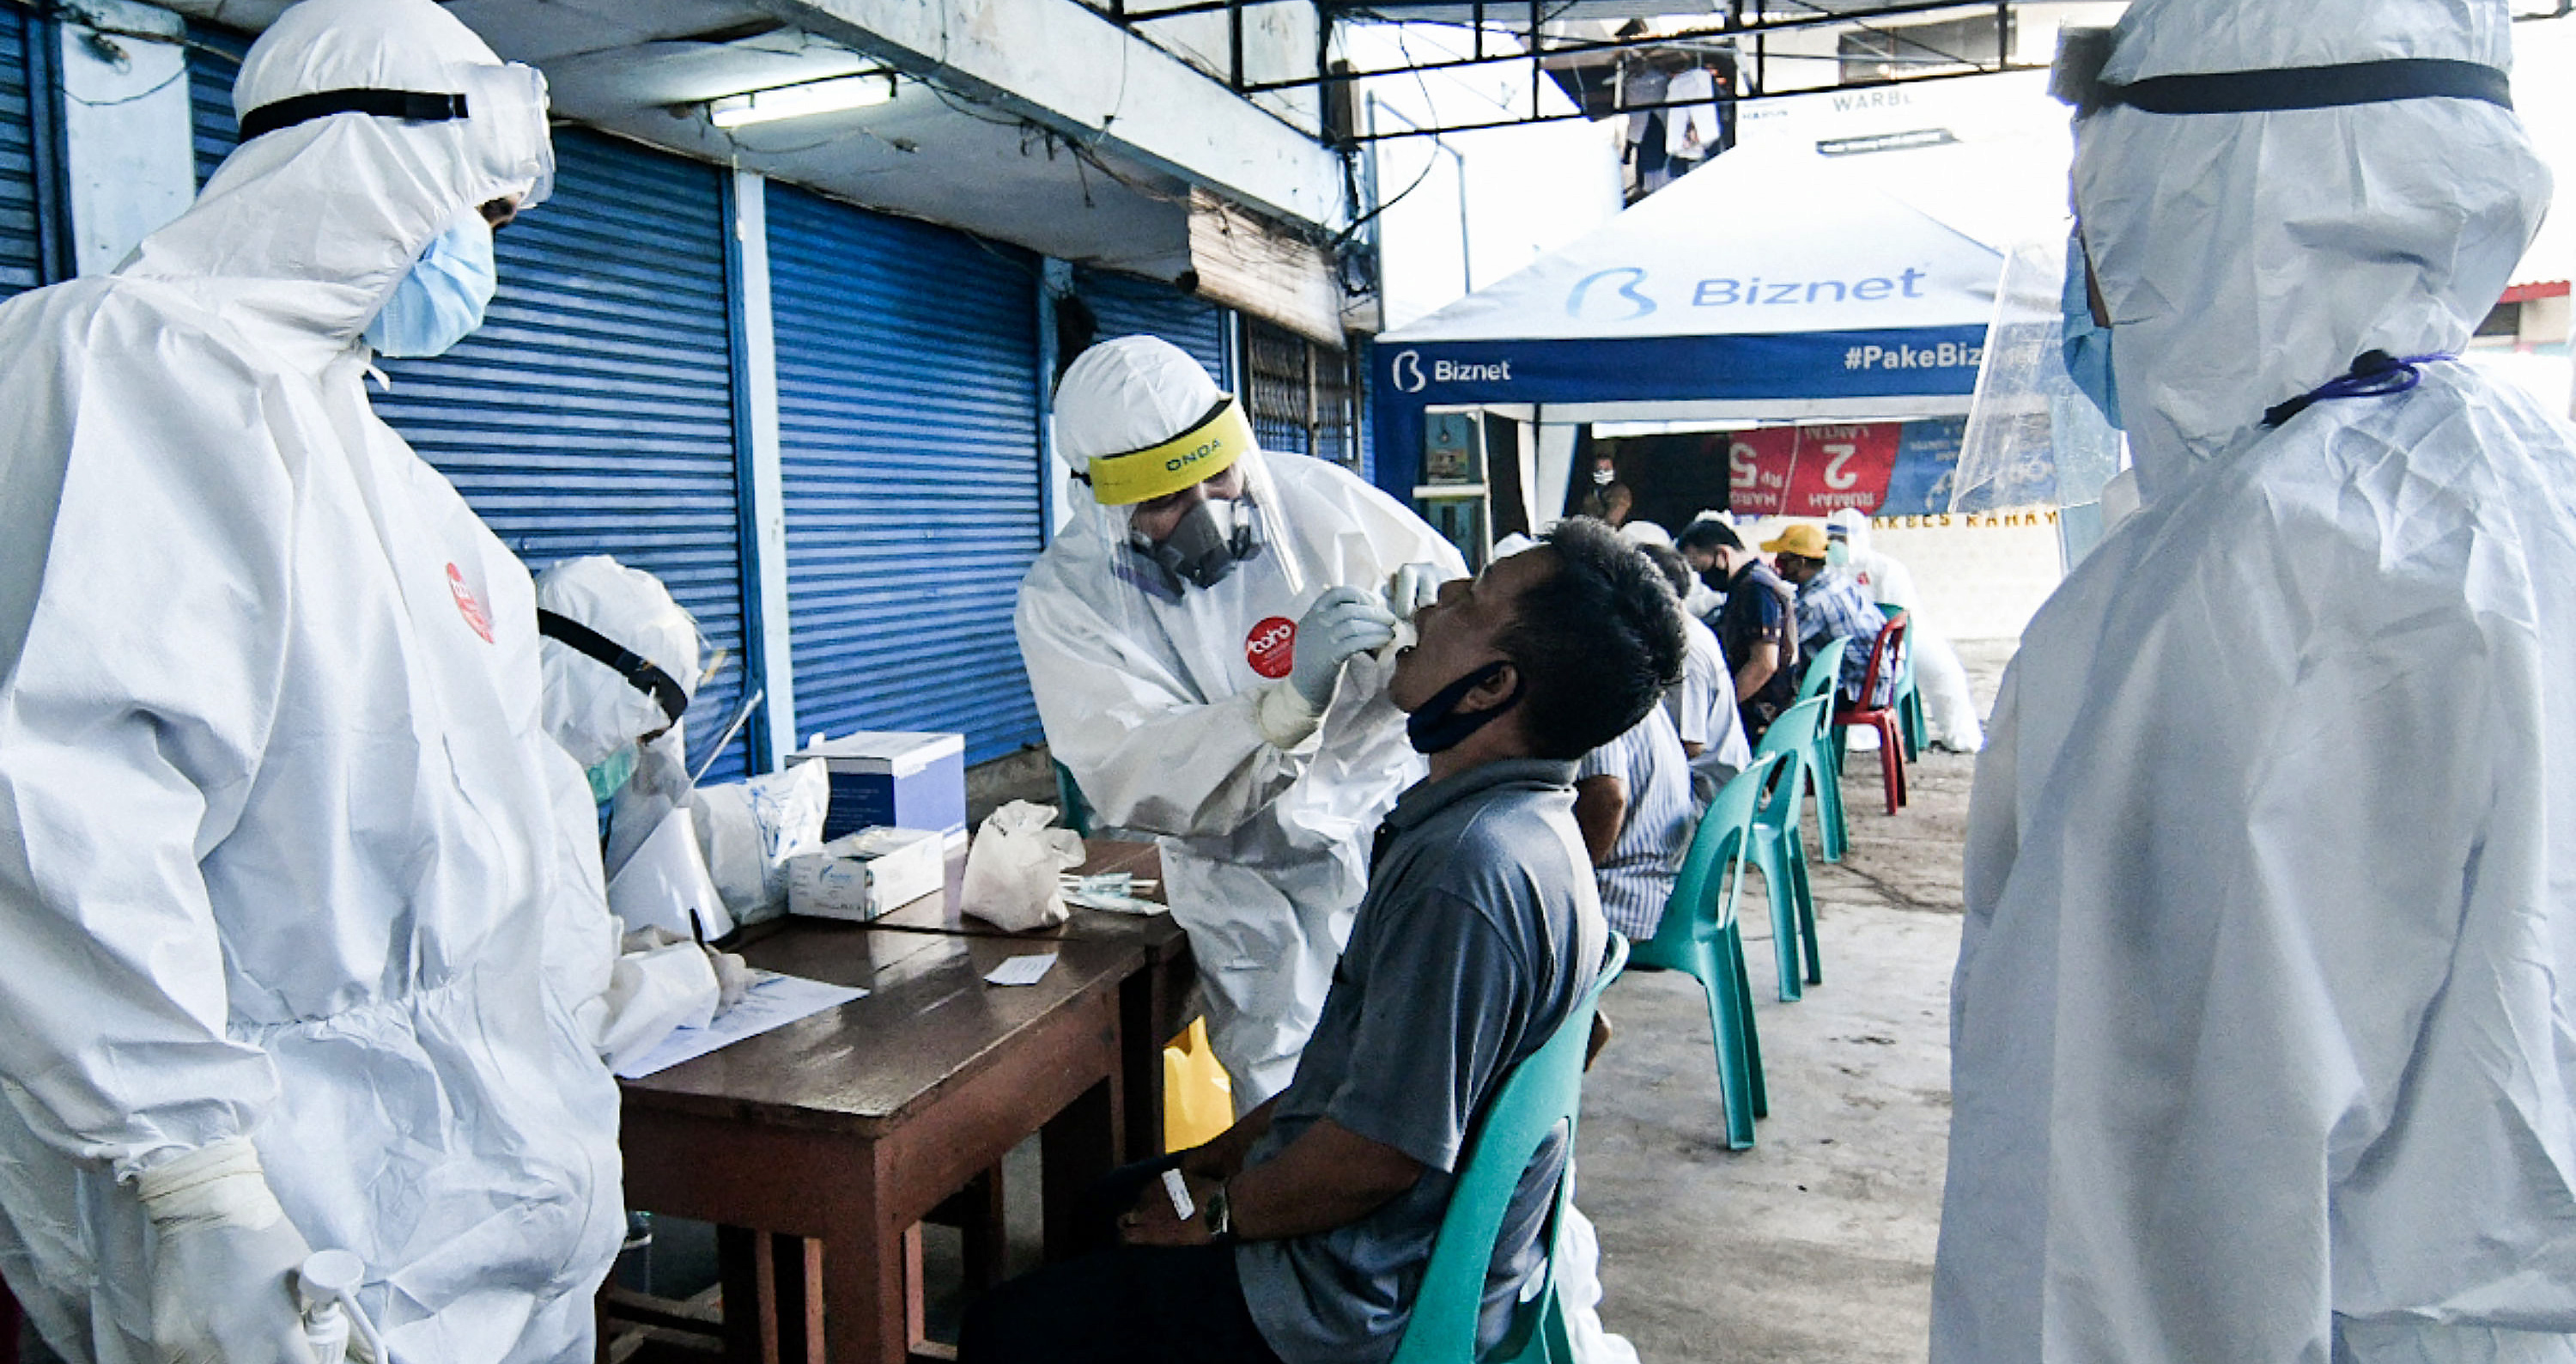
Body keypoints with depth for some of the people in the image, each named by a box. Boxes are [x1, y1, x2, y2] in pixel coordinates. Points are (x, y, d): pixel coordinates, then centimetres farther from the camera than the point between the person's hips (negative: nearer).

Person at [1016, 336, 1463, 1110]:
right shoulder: (1065, 598, -12)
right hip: (1252, 882, -1)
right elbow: (1131, 780, -24)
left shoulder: (1311, 498, -9)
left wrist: (1433, 603, -21)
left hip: (1396, 821, 1)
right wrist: (1292, 700, -39)